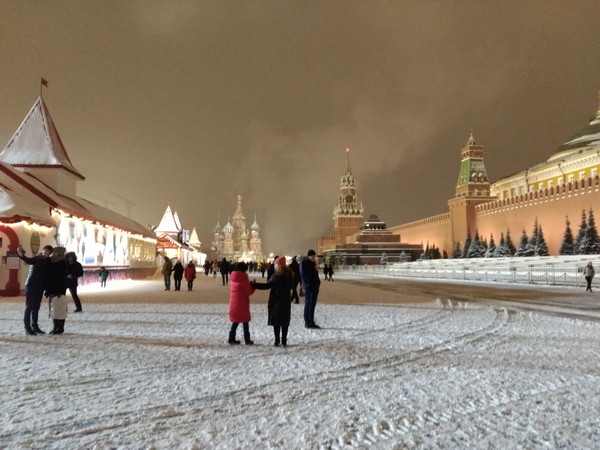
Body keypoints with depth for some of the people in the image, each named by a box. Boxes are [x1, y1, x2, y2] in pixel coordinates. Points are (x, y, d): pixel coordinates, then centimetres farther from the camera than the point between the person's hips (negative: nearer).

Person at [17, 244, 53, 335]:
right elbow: (28, 260, -27)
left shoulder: (48, 262, 8)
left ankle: (34, 326, 17)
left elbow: (47, 276, 9)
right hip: (31, 285, -5)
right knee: (29, 307, -2)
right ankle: (27, 328, 1)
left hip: (40, 287, 5)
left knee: (36, 307, 10)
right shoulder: (37, 258, -6)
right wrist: (22, 255, -45)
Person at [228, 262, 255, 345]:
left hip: (234, 303, 6)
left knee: (235, 321, 15)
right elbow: (249, 291, -14)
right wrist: (253, 286, 7)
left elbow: (232, 289, 11)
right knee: (245, 322, 6)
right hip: (242, 303, -6)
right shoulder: (244, 278, -15)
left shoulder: (233, 278, 5)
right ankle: (247, 340, 12)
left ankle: (232, 339, 15)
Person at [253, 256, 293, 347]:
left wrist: (254, 285, -14)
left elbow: (268, 285, -17)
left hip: (276, 300, -5)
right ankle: (284, 341, 10)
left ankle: (277, 341, 2)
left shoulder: (277, 275, -14)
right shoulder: (290, 274, 6)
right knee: (285, 322, 9)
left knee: (276, 321, 2)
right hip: (286, 300, 5)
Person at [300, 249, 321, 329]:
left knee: (312, 305, 12)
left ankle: (311, 322, 19)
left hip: (314, 287, 9)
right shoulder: (304, 262, -9)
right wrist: (307, 285, -21)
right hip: (308, 287, -9)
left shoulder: (312, 263, 16)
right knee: (308, 305, -3)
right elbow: (303, 275, -15)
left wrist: (317, 282, 12)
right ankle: (307, 323, 2)